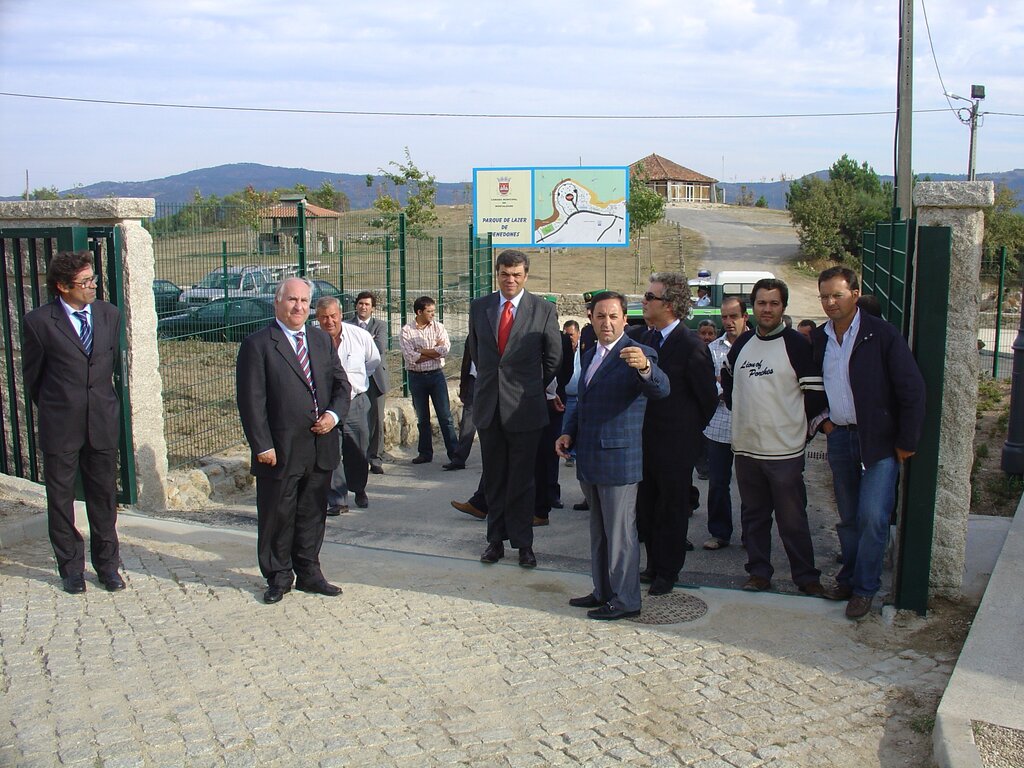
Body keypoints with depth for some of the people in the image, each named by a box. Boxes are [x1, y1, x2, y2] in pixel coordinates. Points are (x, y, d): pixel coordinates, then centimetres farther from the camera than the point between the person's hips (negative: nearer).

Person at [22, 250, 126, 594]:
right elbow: (31, 376, 3)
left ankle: (107, 564, 25)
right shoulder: (39, 322, -9)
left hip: (103, 422, 3)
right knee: (61, 498, 9)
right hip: (60, 424, -3)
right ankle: (71, 567, 24)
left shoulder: (109, 314, 3)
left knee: (104, 496, 11)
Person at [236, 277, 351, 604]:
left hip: (320, 448, 5)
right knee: (277, 516, 7)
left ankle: (308, 573, 28)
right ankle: (278, 577, 22)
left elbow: (341, 384, 14)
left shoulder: (322, 340, 13)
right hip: (280, 451, -5)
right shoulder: (258, 344, -6)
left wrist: (333, 414, -6)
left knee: (312, 513, 14)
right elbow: (251, 401, -9)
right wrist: (262, 445, -14)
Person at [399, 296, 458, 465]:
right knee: (422, 418, 10)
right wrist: (435, 351, -10)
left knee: (445, 416, -1)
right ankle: (425, 453, 20)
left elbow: (446, 349, -13)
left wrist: (421, 351, -12)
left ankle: (454, 452, 2)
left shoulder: (438, 327, 2)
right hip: (416, 377, 0)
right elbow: (411, 357, -15)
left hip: (436, 375, 0)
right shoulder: (406, 331, -4)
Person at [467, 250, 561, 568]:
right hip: (488, 406, 3)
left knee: (522, 480, 4)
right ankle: (496, 539, 22)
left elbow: (553, 357, 6)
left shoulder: (543, 310, -4)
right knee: (494, 479, 11)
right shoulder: (479, 307, 5)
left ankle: (523, 543, 15)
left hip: (524, 407, -3)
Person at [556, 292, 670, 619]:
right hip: (589, 459, 8)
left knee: (620, 532, 0)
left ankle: (626, 599, 11)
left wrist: (645, 367, -50)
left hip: (618, 459, -8)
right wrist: (569, 432, 12)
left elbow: (661, 389, -30)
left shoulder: (638, 354, -12)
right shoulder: (590, 355, 14)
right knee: (598, 530, 18)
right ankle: (602, 591, 30)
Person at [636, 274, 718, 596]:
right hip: (647, 441, 7)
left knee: (672, 510, 8)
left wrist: (690, 434, 1)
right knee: (646, 508, 14)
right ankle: (654, 565, 29)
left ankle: (667, 572, 23)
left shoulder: (692, 347, -17)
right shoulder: (648, 338, 5)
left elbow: (708, 398, -9)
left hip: (676, 445, -7)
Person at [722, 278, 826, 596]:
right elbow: (727, 376, 27)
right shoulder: (743, 343, 9)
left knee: (792, 519, 1)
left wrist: (793, 422, -1)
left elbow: (816, 393, -8)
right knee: (753, 515, 13)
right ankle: (759, 572, 23)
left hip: (784, 450, -5)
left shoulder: (795, 344, -8)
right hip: (745, 447, 5)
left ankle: (807, 576, 13)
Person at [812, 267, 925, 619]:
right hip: (839, 438, 5)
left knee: (872, 517, -7)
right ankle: (849, 579, 24)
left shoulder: (882, 335, -11)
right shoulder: (818, 339, 5)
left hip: (878, 440, -5)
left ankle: (864, 587, 6)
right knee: (849, 518, 13)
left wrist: (906, 442, -9)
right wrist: (823, 422, 7)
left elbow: (912, 389, -10)